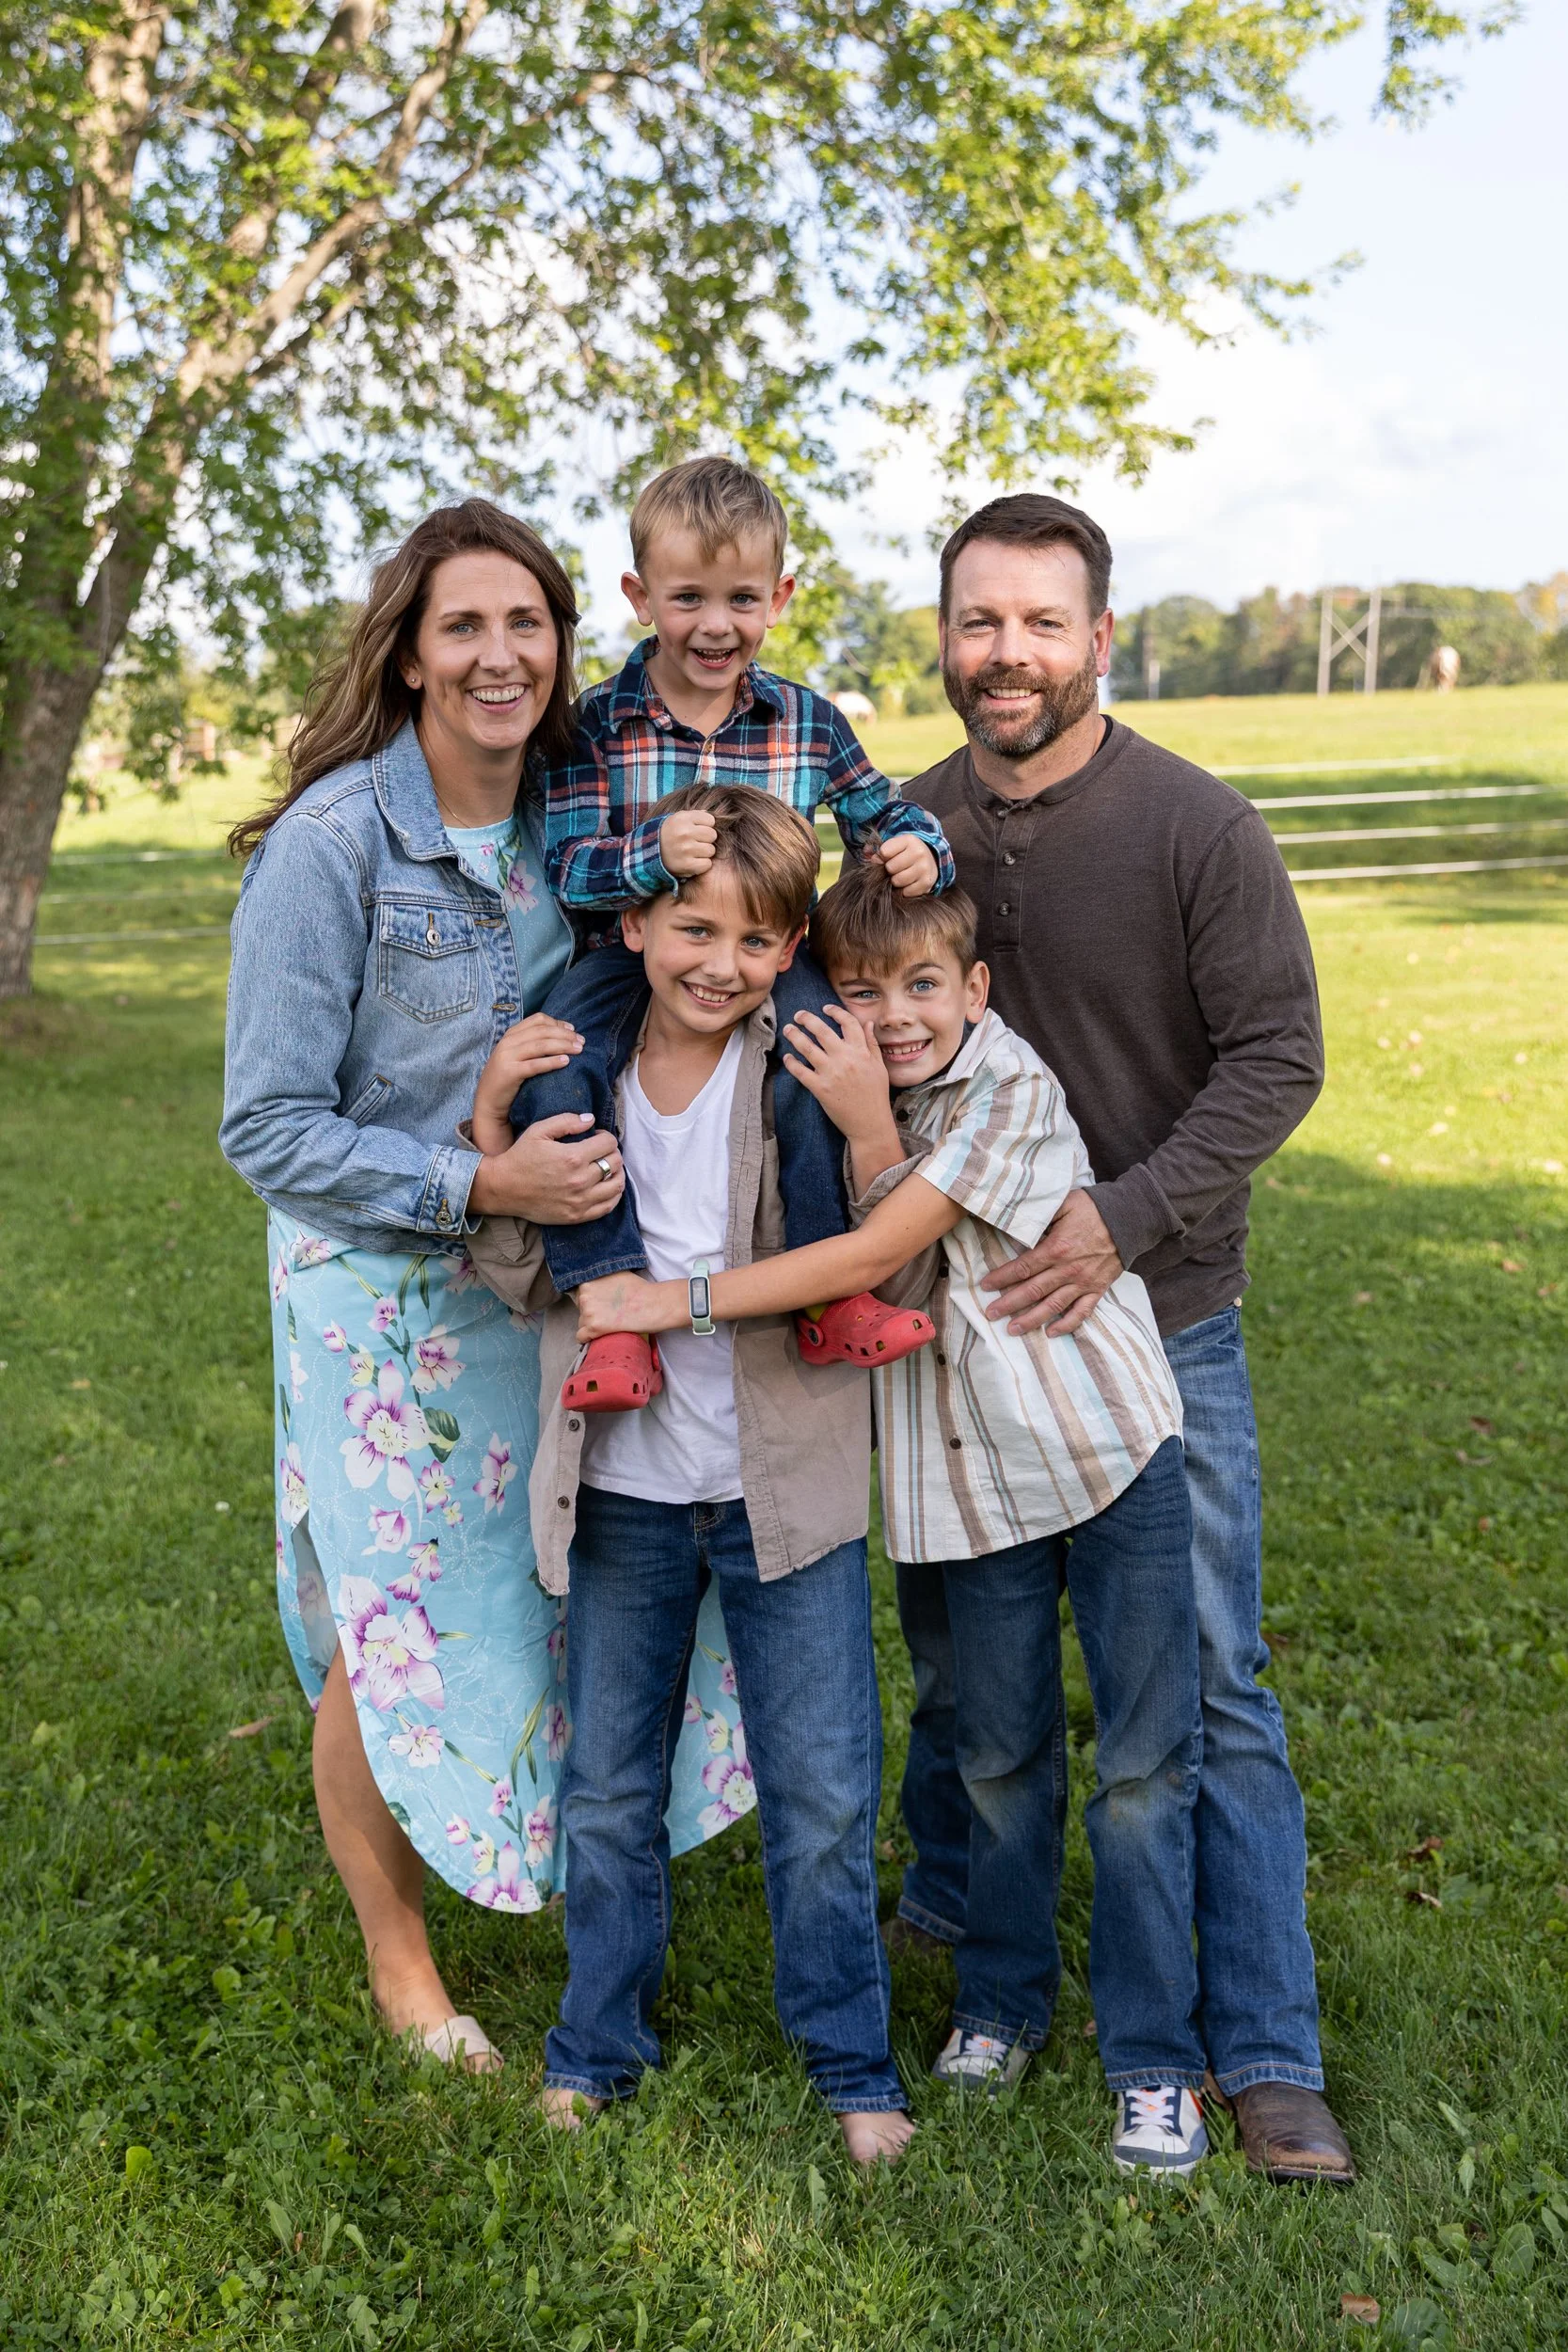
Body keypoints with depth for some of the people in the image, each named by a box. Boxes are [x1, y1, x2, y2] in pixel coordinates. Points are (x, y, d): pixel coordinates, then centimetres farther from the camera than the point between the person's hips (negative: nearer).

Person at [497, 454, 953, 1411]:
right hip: (632, 953, -1)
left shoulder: (807, 719, 3)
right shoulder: (599, 721, -3)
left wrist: (917, 847, -14)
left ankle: (830, 1292, -14)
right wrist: (652, 854, -32)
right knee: (550, 1071, -27)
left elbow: (884, 814, 11)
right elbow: (569, 864, -10)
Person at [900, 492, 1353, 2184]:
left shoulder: (1197, 827, -10)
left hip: (1158, 1318, -3)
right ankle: (962, 1905, 43)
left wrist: (1126, 1215, -22)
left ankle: (1266, 2053, 13)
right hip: (955, 1315, 4)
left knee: (1208, 1692, 1)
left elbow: (1277, 1057, -11)